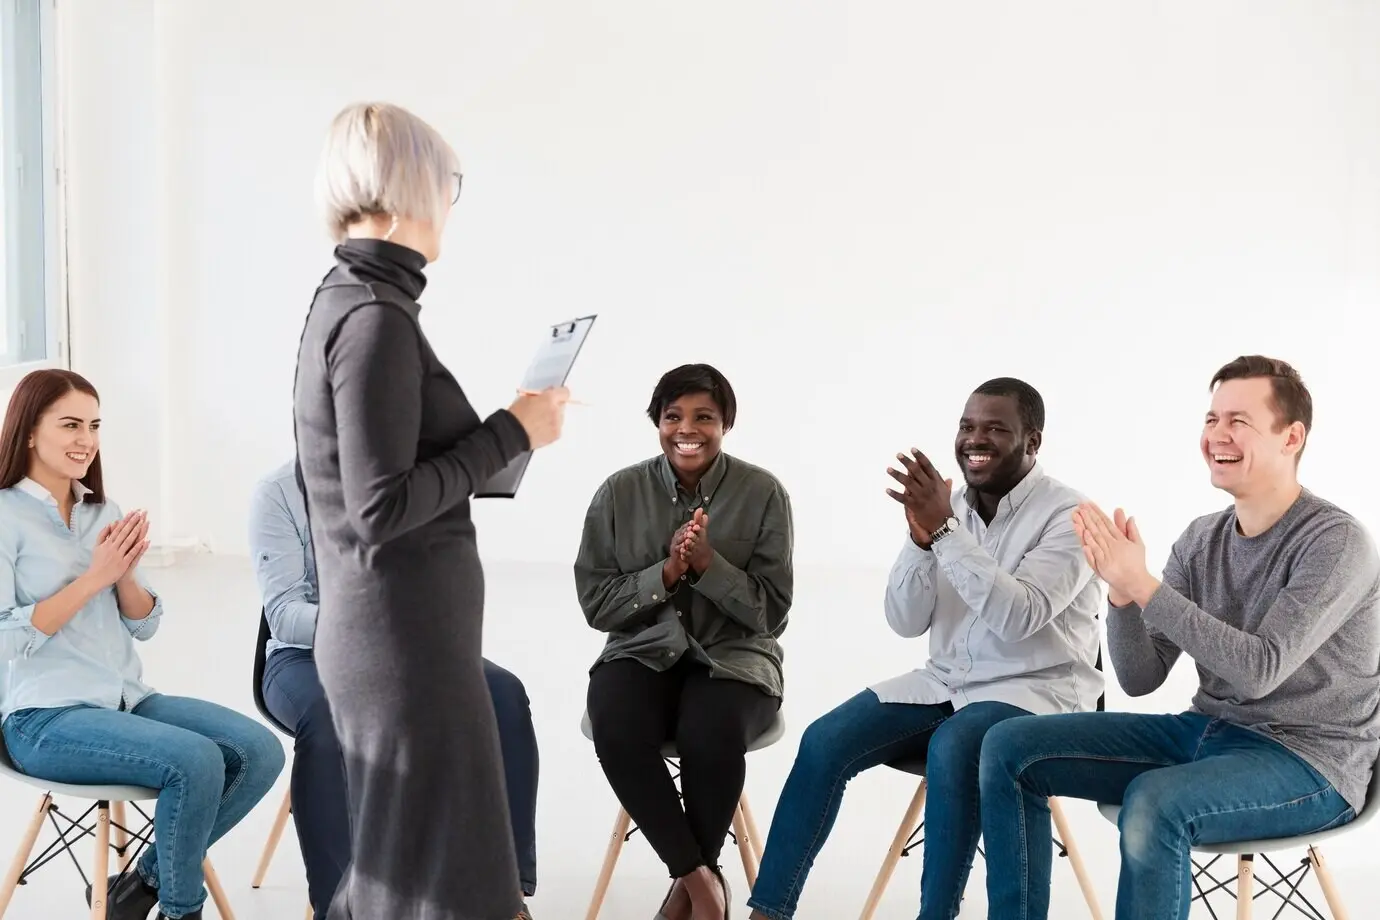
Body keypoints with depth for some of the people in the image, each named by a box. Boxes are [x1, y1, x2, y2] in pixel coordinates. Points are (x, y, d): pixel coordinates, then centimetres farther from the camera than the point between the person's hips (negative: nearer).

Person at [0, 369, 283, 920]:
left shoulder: (104, 511, 12)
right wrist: (94, 577, -17)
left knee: (260, 752, -12)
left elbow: (145, 625, 11)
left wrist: (126, 572, -9)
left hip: (126, 701, 7)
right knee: (195, 761, -28)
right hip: (45, 718, -7)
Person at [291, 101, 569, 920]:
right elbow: (381, 506, -22)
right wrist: (512, 435, -15)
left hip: (385, 632, 9)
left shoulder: (347, 302, 10)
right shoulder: (375, 317, -18)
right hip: (407, 639, -9)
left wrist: (505, 429, 14)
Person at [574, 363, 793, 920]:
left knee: (711, 734, -34)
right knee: (615, 730, -32)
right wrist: (665, 572, -17)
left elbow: (772, 613, -6)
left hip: (733, 657, -1)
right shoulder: (620, 492, 0)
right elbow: (595, 604, -1)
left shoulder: (763, 493, -4)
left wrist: (708, 564, -21)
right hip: (643, 651, 2)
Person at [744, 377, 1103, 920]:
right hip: (946, 683, 6)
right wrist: (921, 535, -16)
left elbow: (1018, 617, -26)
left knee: (950, 749, -36)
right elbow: (906, 622, 0)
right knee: (825, 741, -13)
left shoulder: (1067, 514, -12)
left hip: (1038, 693, -6)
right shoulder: (950, 508, 5)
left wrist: (945, 530, -30)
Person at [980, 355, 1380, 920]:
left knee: (1154, 802, -37)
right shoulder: (1201, 540, 5)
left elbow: (1260, 670, -27)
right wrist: (1121, 591, -19)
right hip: (1207, 731, 7)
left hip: (1306, 758, -7)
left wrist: (1143, 585, -29)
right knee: (1009, 748, -4)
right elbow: (1139, 678, 0)